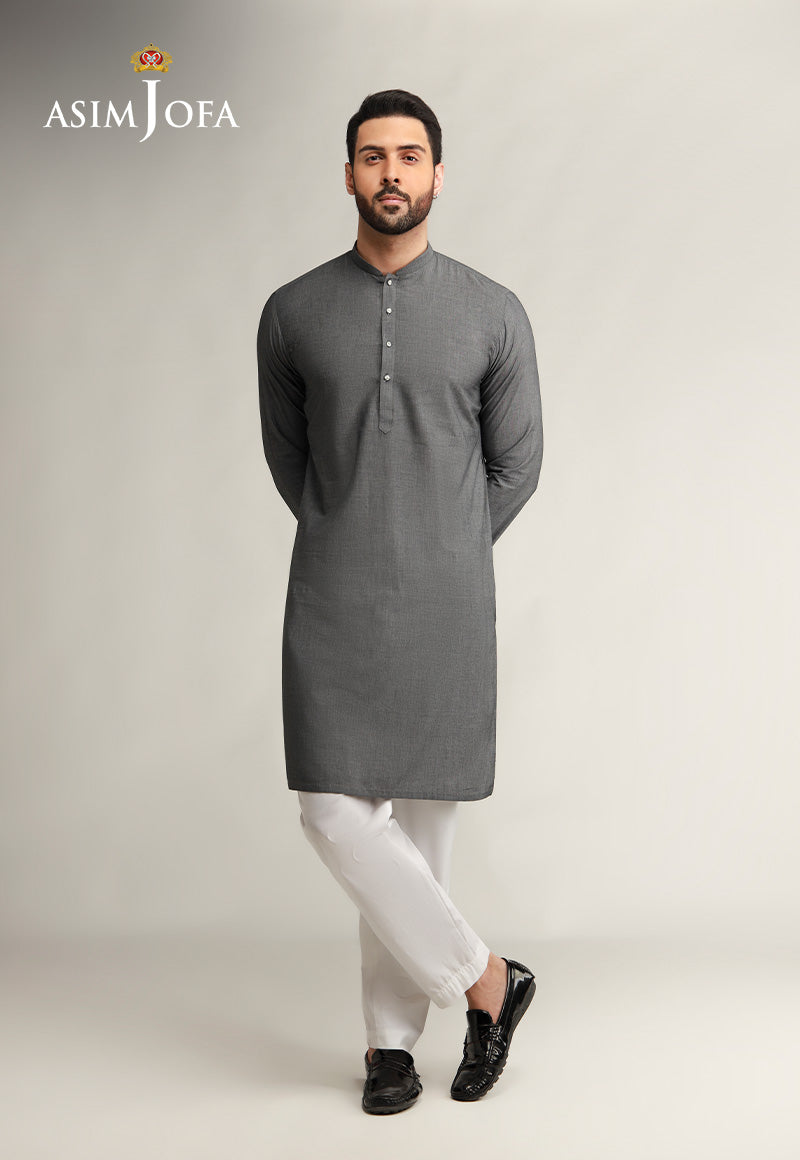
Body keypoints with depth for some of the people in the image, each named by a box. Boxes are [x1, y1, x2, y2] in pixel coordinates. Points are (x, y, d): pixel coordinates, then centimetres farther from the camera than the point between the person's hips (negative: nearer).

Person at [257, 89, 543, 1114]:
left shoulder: (494, 316, 0)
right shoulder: (291, 314, 3)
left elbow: (515, 466, 8)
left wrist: (442, 566, 10)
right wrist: (356, 553, 12)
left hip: (444, 608, -1)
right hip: (332, 607, 1)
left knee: (421, 820, 4)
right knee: (338, 818, -7)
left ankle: (392, 1035, 21)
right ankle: (483, 979, 12)